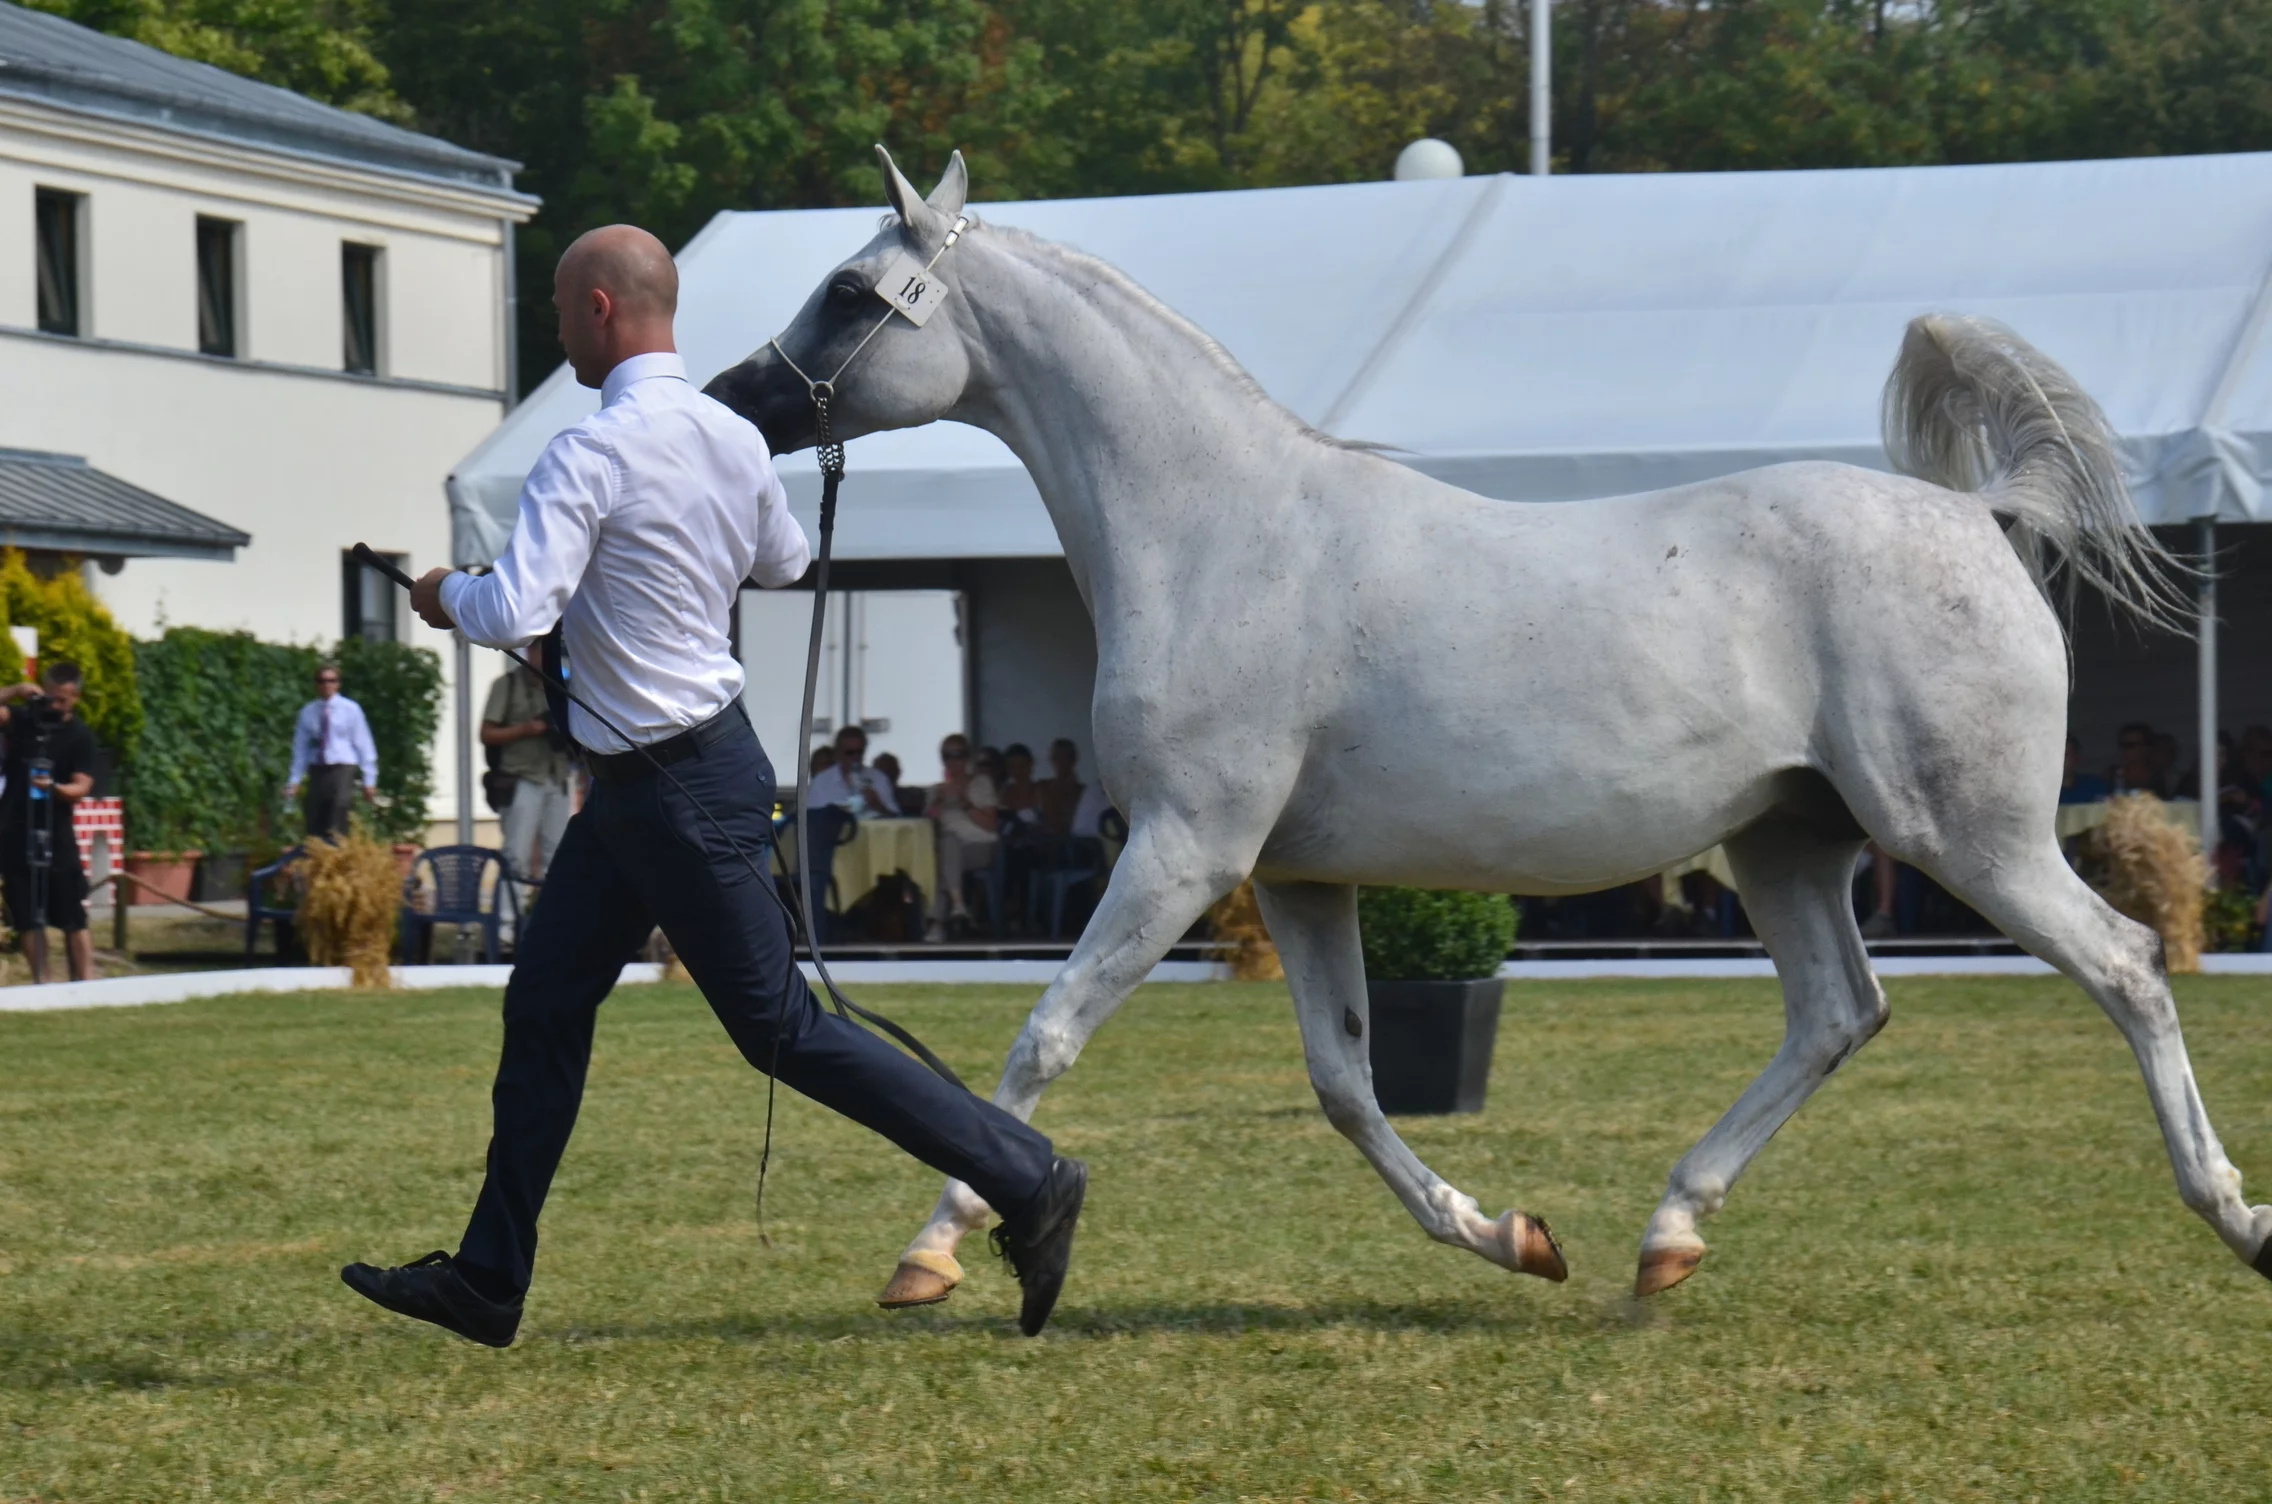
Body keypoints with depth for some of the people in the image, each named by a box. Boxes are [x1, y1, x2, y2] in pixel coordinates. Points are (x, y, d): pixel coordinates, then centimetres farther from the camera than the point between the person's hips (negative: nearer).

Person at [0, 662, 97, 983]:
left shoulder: (80, 736, -3)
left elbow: (82, 787, -10)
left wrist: (54, 788, -29)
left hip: (56, 834, -3)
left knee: (73, 918, -5)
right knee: (26, 918, 3)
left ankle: (84, 984, -6)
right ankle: (41, 984, 8)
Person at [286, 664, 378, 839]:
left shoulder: (350, 709, 2)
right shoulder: (308, 712, 7)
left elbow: (364, 745, 3)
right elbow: (301, 747, 11)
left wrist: (369, 779, -1)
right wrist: (295, 779, 6)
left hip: (342, 768, -3)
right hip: (317, 770, 3)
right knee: (315, 823, 1)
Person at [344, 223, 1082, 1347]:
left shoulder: (591, 455, -21)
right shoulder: (736, 441, 5)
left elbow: (516, 613, -27)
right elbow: (784, 562, 22)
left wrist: (445, 595, -7)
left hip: (679, 789, -10)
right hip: (639, 786, 10)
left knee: (781, 1030, -3)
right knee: (545, 999, 13)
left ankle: (1024, 1180, 0)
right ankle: (489, 1280, 19)